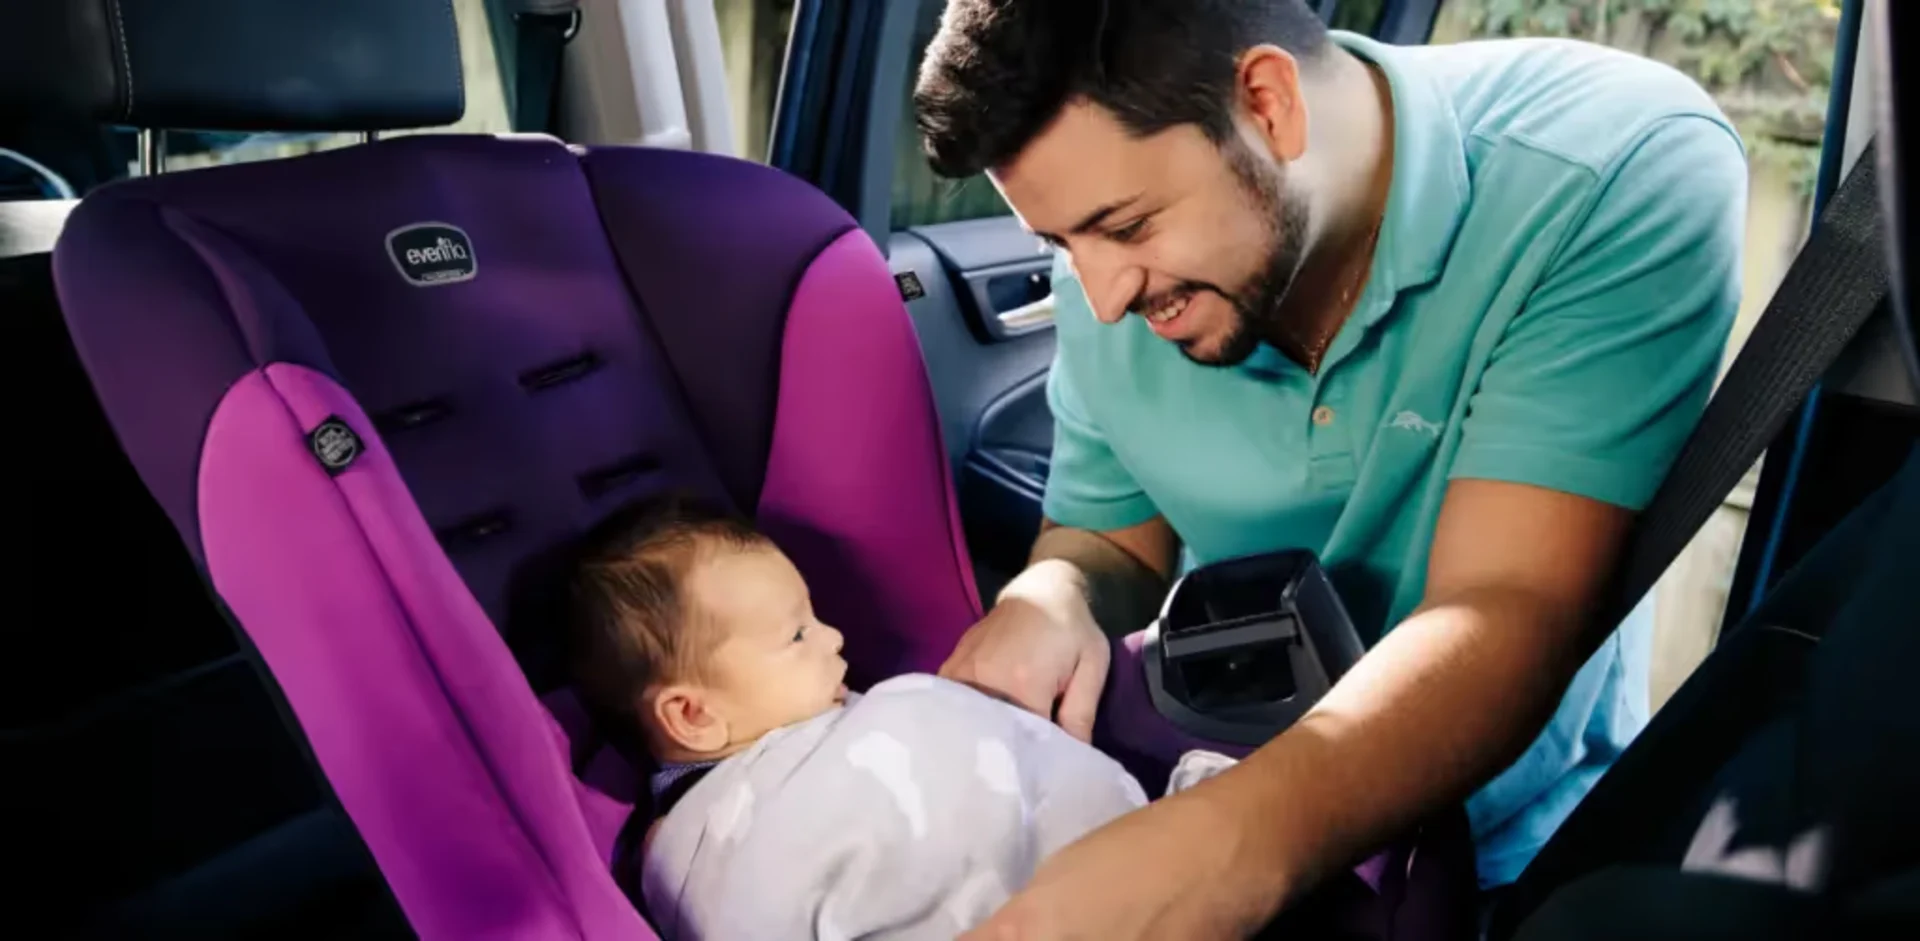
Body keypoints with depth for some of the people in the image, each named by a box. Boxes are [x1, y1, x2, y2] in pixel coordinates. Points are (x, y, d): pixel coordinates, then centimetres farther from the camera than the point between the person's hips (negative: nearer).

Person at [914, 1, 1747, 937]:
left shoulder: (1627, 173, -23)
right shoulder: (1111, 273, -11)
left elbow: (1511, 615, -30)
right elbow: (1115, 540, 3)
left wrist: (1235, 842, -46)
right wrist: (1055, 598, -20)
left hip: (1497, 845, -1)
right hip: (1209, 799, 2)